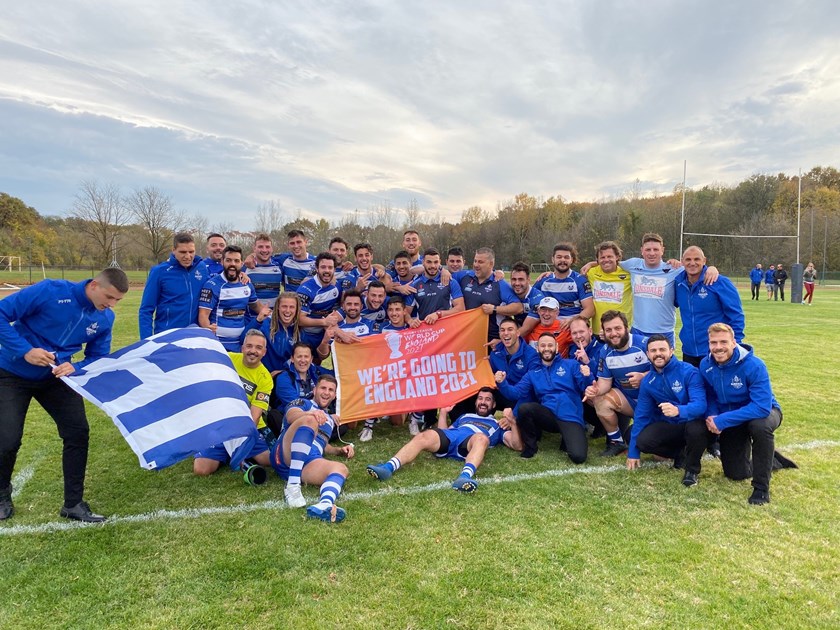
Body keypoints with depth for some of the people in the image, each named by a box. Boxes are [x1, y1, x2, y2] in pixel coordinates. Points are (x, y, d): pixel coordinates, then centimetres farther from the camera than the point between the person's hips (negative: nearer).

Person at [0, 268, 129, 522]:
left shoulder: (105, 319, -9)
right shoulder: (51, 291, -25)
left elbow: (98, 357, -2)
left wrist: (74, 367, -23)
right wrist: (25, 351, -29)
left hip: (56, 377, 4)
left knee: (77, 432, -7)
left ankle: (73, 503, 7)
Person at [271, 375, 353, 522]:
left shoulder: (329, 420, 35)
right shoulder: (303, 403, 16)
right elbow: (291, 416, -8)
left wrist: (340, 450, 21)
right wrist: (311, 413, -32)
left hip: (309, 464, 5)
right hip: (285, 457, -4)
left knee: (341, 469, -27)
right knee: (310, 420, -31)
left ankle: (324, 505, -62)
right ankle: (292, 486, -40)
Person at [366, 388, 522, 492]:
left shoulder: (498, 424, 32)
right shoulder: (465, 416, 42)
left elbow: (517, 446, 19)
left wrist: (512, 424, 4)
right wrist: (443, 412, 25)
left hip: (469, 443, -3)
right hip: (450, 436, 3)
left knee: (482, 438, -40)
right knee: (422, 437, -29)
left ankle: (465, 476, -66)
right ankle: (388, 467, -48)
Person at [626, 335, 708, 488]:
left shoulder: (689, 371, -19)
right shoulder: (647, 382, -4)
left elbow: (700, 404, -30)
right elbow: (641, 415, 3)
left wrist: (678, 410, -54)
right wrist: (633, 451, 4)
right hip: (668, 425, 4)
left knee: (696, 429, -39)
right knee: (643, 441, -23)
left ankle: (692, 469, -8)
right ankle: (680, 453, 8)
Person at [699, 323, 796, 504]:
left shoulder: (753, 365, -32)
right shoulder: (706, 366, -16)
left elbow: (762, 407, -38)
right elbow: (709, 396, -1)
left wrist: (722, 421, -39)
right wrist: (712, 417, -24)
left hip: (763, 412, -5)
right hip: (731, 420, 5)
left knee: (760, 425, -42)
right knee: (736, 474, 7)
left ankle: (761, 488, -23)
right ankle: (772, 460, 41)